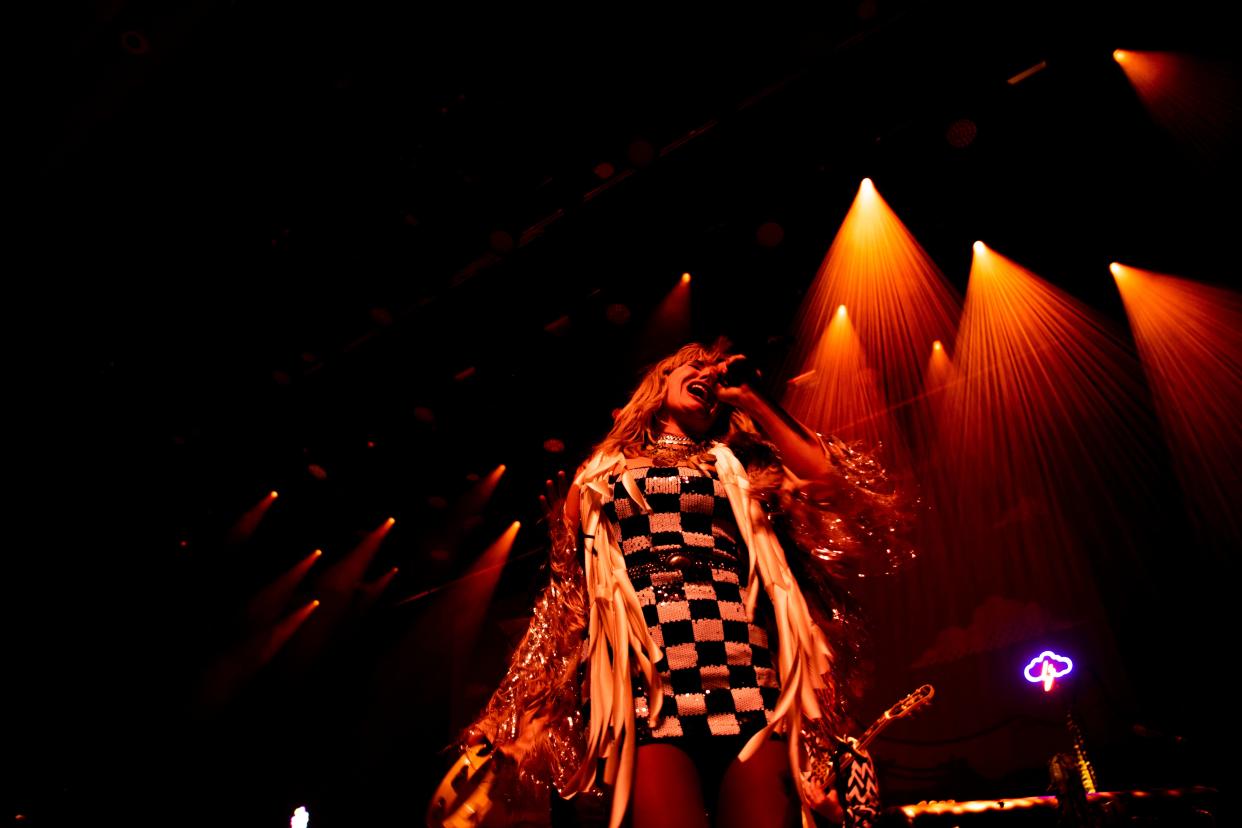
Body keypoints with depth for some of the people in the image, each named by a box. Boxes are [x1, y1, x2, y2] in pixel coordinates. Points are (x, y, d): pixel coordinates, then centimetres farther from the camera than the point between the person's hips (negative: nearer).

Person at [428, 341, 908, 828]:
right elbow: (564, 590, 17)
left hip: (743, 667, 1)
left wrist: (749, 398, 15)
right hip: (641, 675, -1)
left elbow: (833, 484, 6)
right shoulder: (599, 476, 22)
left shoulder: (736, 466, 23)